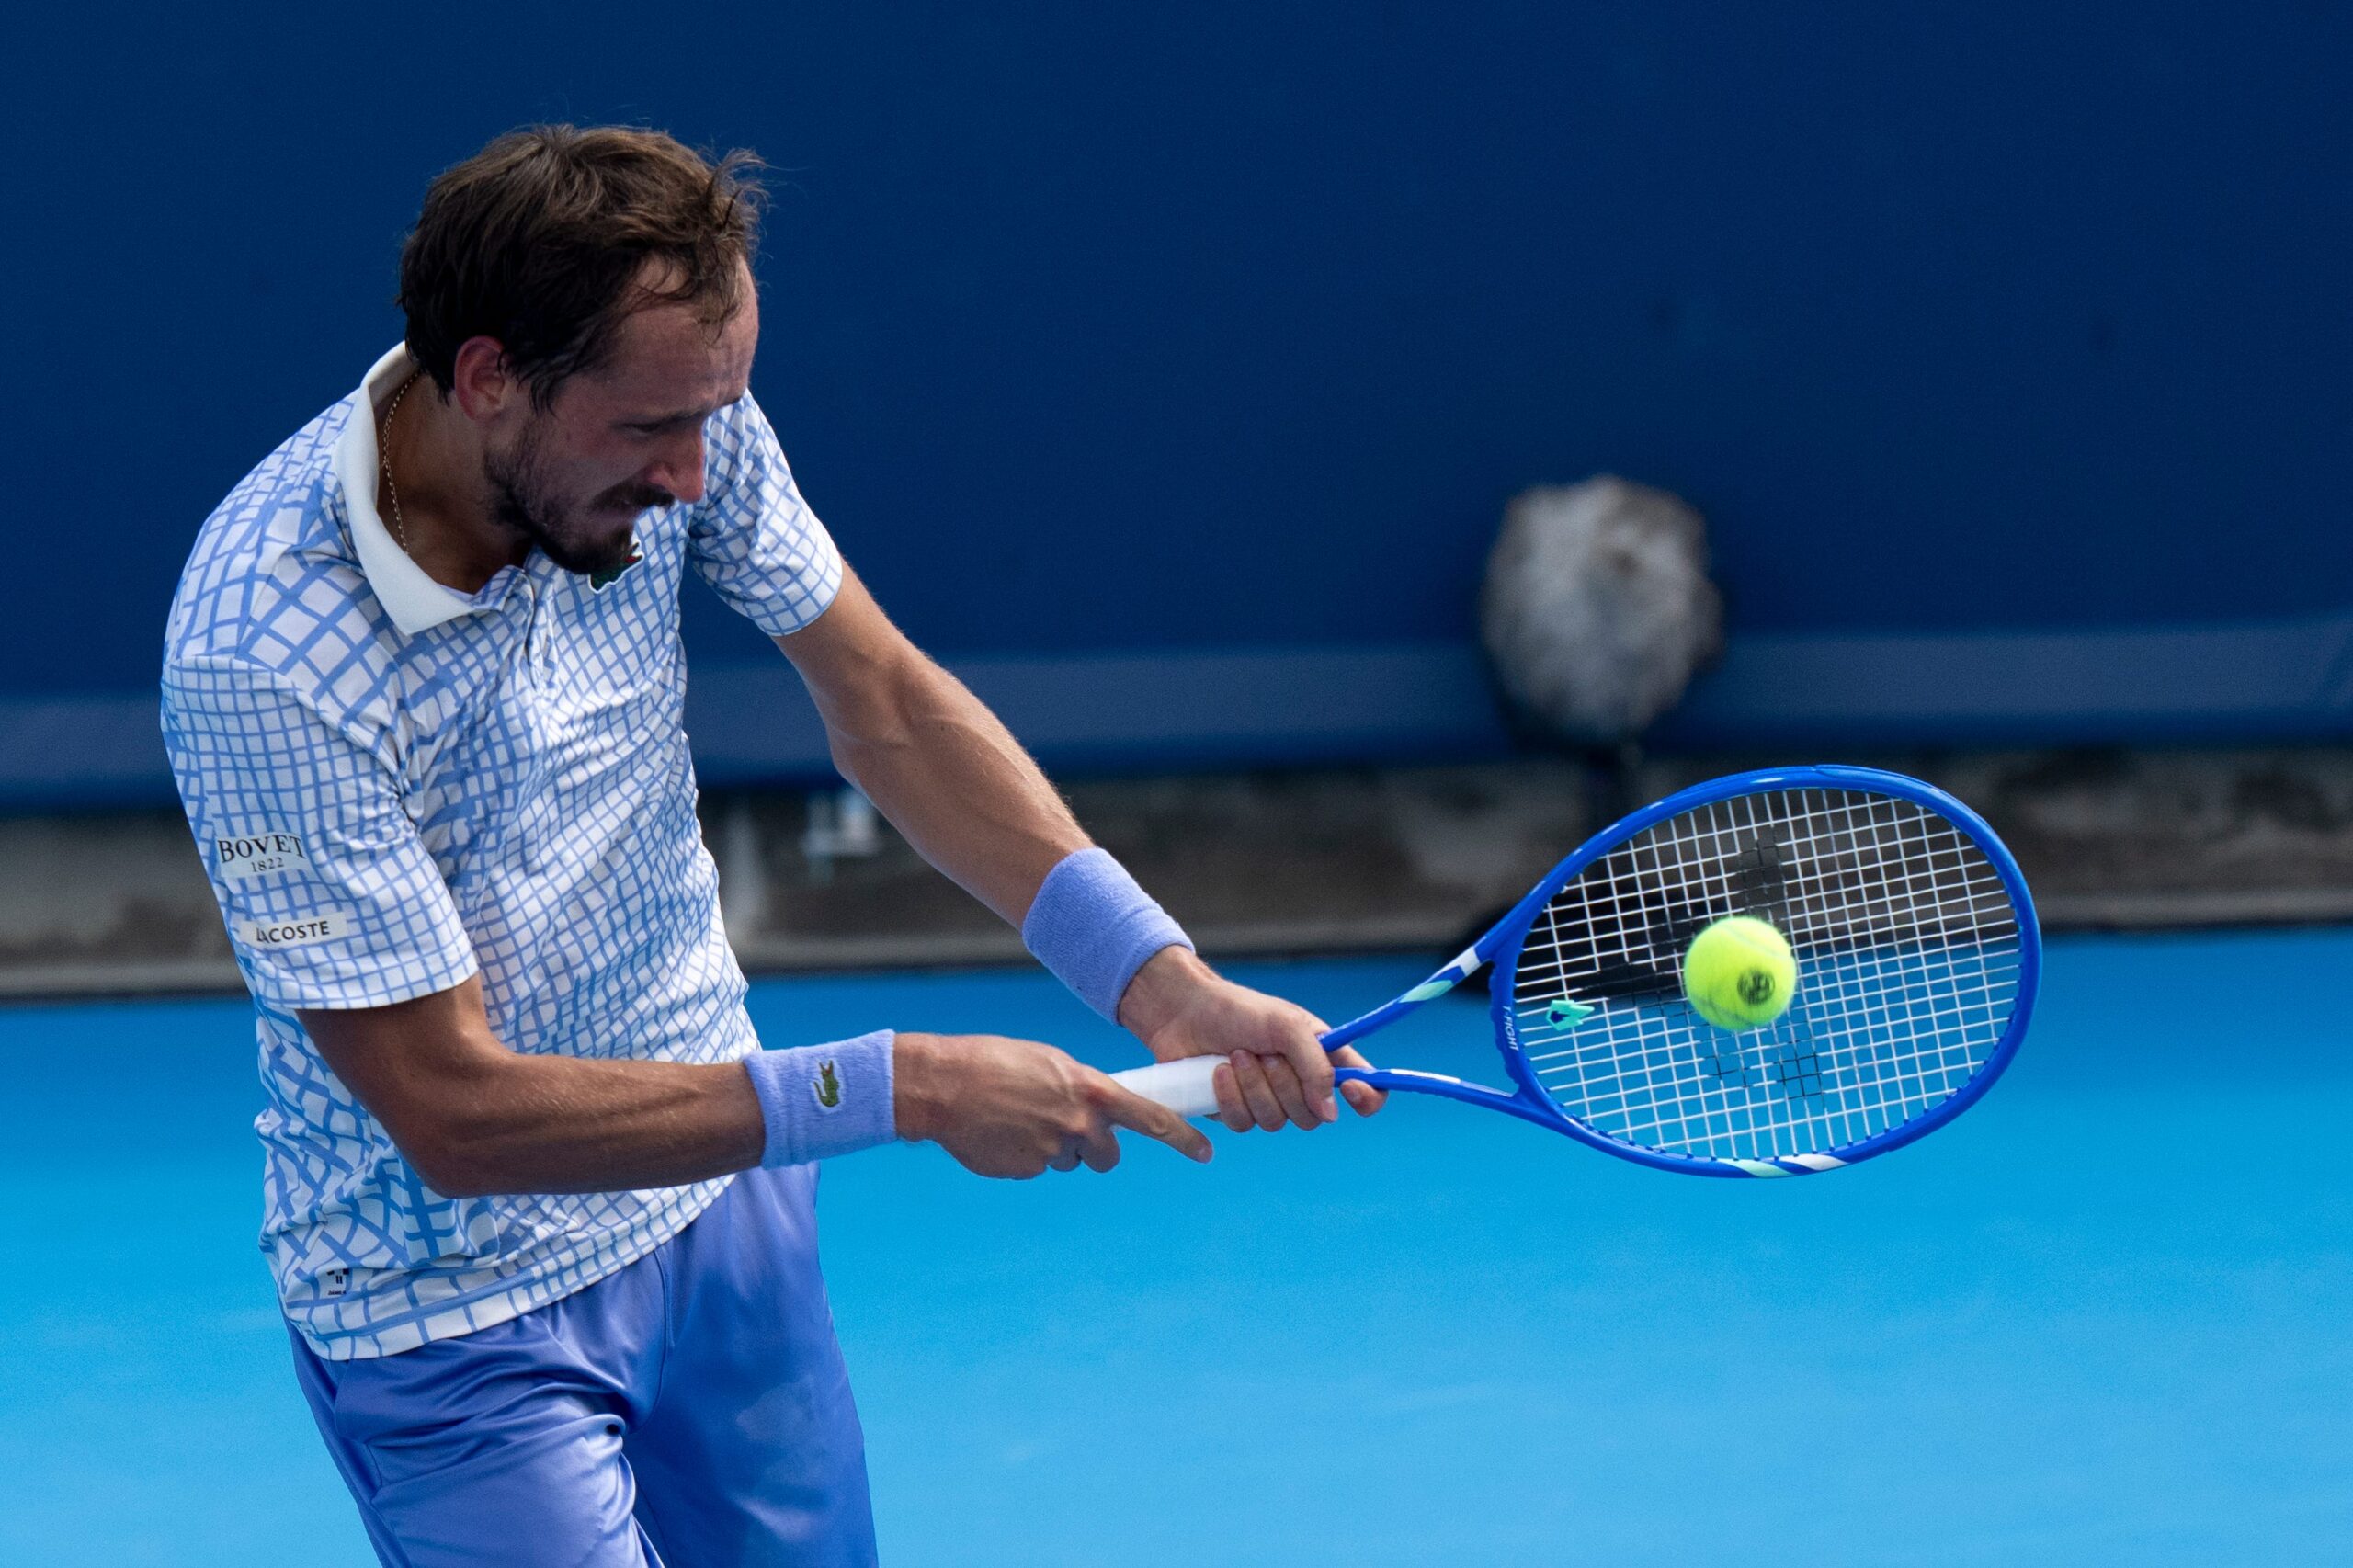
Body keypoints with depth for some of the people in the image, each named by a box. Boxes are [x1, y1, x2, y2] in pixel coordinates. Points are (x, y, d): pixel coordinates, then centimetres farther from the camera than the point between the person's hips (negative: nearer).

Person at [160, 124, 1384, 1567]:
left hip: (723, 1186, 6)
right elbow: (454, 1110, -29)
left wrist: (1163, 985, -12)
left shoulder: (671, 421, -14)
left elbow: (888, 704, -1)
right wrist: (899, 1091, -28)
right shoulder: (266, 660, -32)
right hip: (457, 1320, -6)